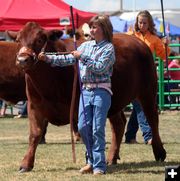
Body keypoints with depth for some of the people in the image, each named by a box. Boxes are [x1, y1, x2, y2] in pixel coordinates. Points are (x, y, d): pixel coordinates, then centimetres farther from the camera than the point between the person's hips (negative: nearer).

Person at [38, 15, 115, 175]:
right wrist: (49, 58, 6)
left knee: (98, 129, -7)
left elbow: (100, 68, -15)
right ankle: (91, 161, 19)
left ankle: (99, 166, -2)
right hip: (85, 90, 6)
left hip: (101, 91, -6)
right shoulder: (86, 45, 13)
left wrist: (83, 57, -15)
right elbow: (69, 59, 13)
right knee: (83, 127, 4)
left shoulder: (109, 48, -5)